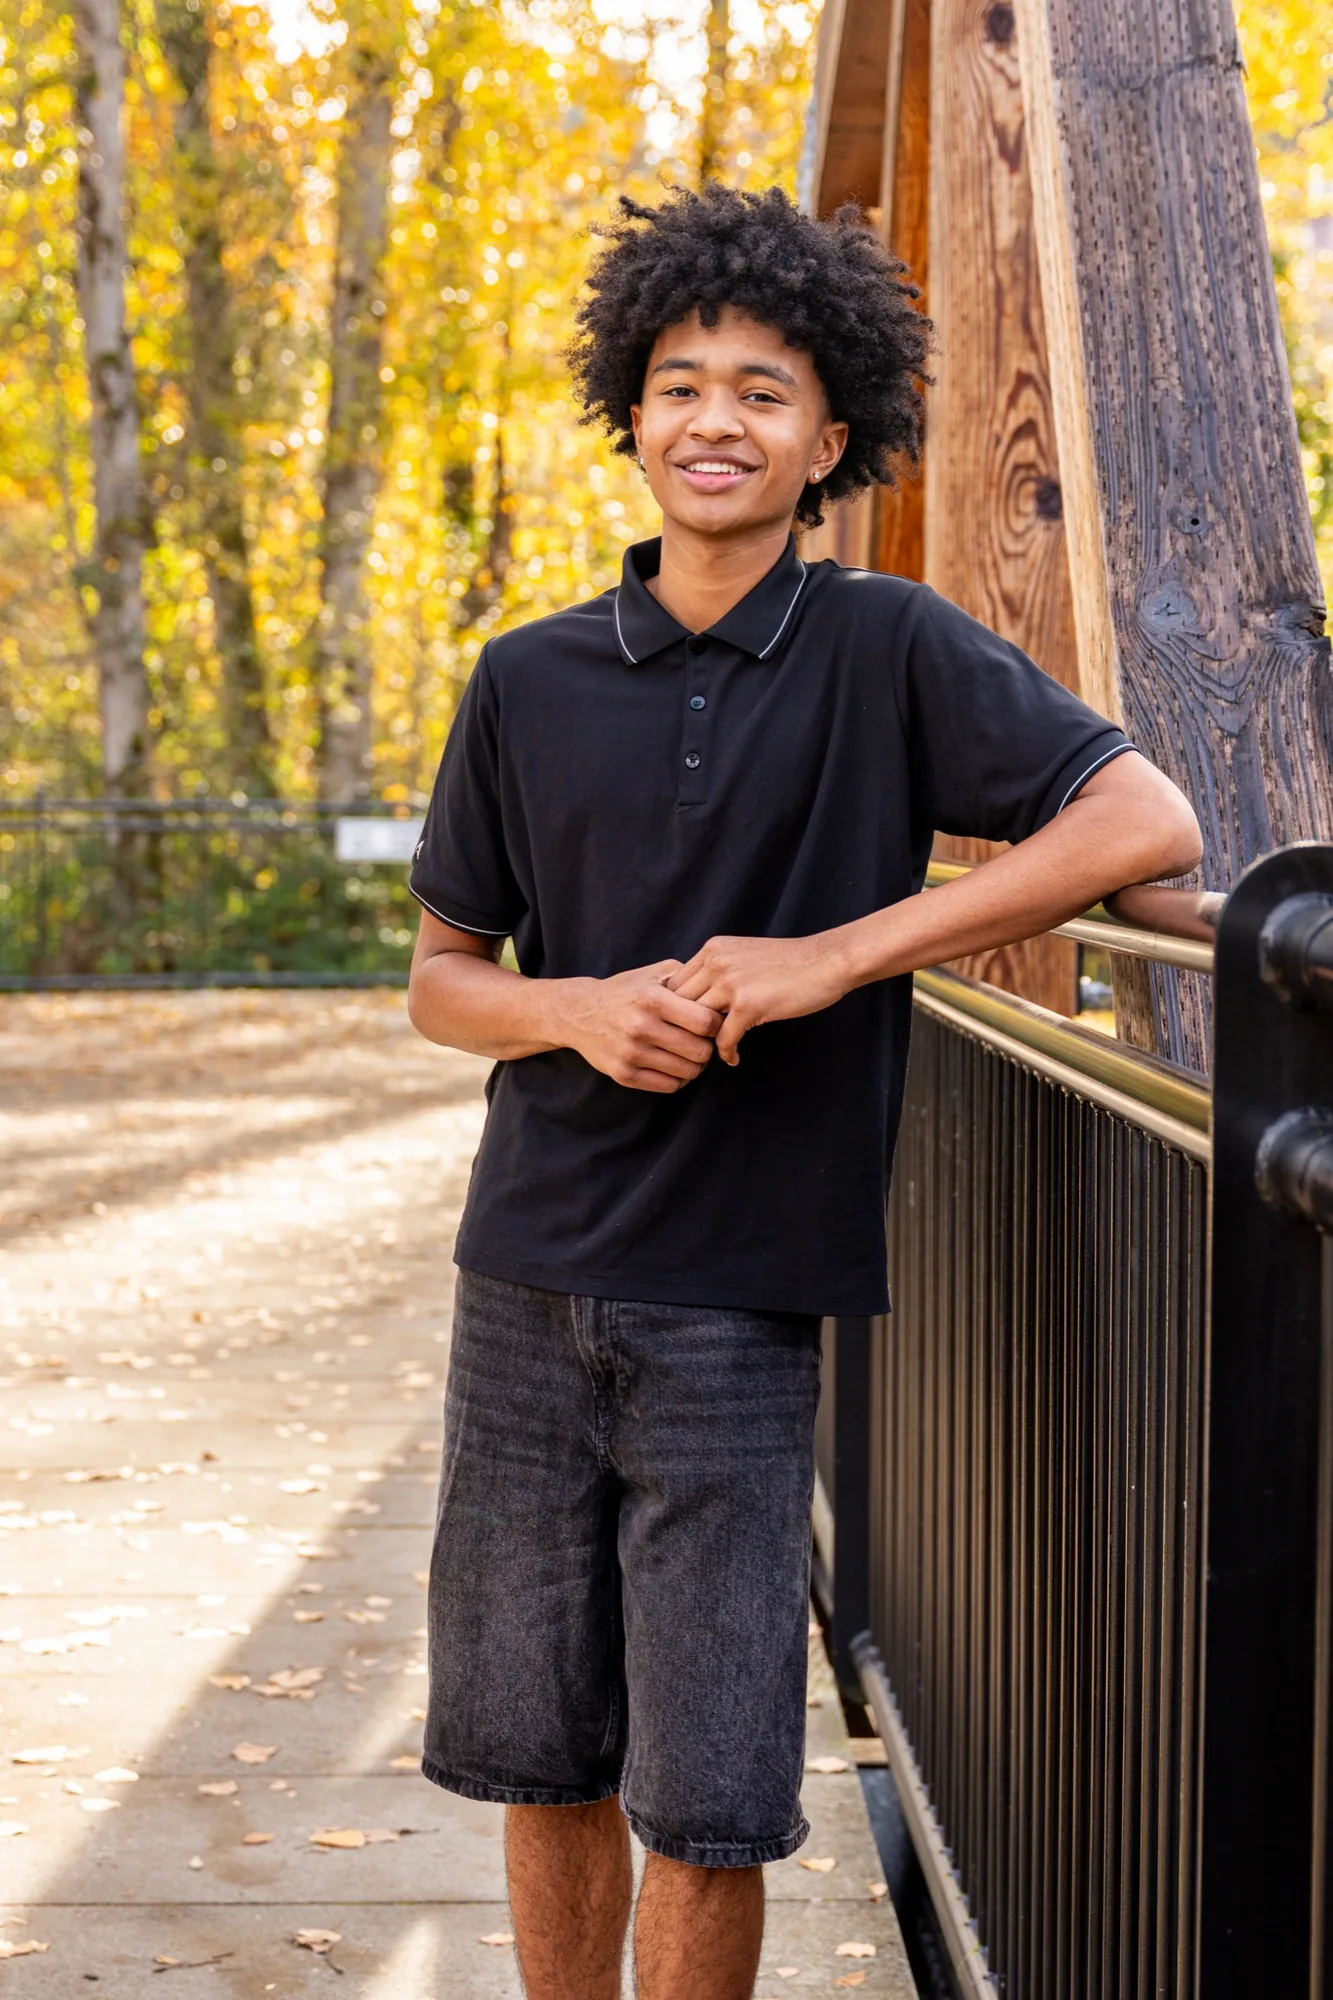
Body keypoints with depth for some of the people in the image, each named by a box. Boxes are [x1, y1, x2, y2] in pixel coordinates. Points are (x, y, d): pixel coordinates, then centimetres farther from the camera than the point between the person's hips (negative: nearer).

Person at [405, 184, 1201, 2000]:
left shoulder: (886, 654, -3)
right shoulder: (531, 686, 6)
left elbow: (1150, 825, -14)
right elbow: (440, 976, 13)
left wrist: (829, 958, -18)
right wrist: (578, 1010, -10)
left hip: (735, 1303, -3)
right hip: (528, 1286, 3)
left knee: (708, 1811, 0)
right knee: (545, 1765, 12)